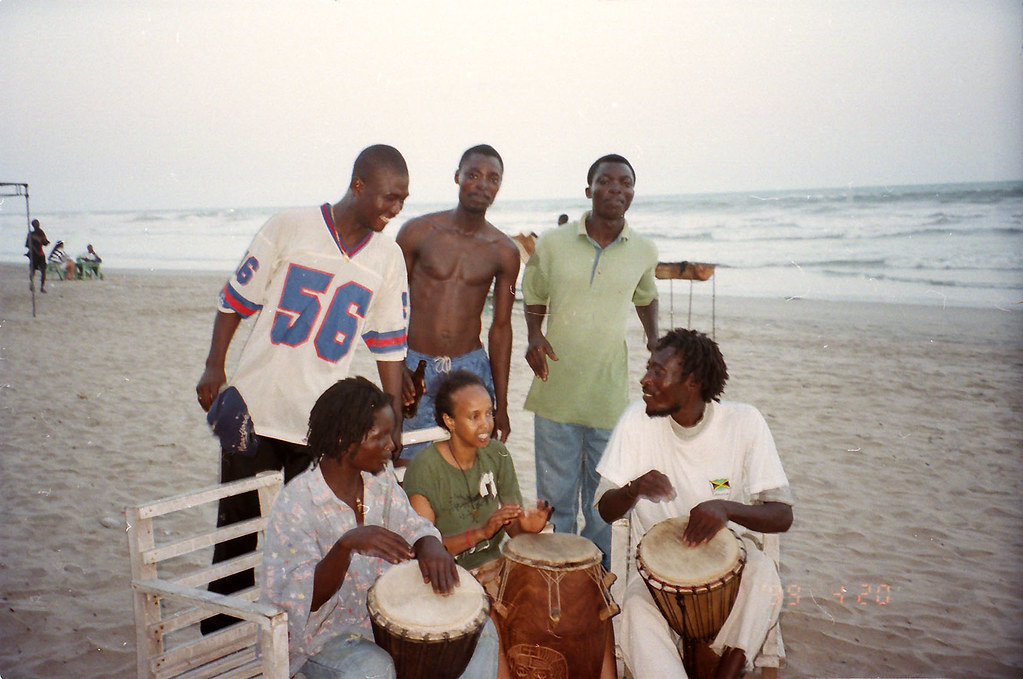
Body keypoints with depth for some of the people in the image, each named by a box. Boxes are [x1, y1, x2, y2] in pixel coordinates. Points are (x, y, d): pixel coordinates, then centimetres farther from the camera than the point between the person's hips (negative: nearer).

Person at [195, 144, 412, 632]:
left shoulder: (388, 259, 3)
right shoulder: (289, 228, -5)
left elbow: (389, 344, 8)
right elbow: (237, 298, 1)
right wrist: (214, 367, -3)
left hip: (321, 424, 2)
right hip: (255, 408, -1)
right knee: (238, 525, 11)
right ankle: (219, 636, 29)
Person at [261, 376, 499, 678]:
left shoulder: (382, 486, 2)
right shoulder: (295, 503, -19)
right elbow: (305, 598, -23)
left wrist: (430, 547, -29)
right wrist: (347, 545, -41)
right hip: (322, 633, -6)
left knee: (480, 630, -6)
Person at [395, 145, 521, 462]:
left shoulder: (504, 252, 4)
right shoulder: (418, 232, 0)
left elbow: (501, 327, 9)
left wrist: (501, 405, 9)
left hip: (471, 367, 1)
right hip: (415, 365, -1)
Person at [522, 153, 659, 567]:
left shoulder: (643, 252, 2)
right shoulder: (552, 244, -2)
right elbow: (534, 301, 11)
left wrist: (654, 337, 6)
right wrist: (534, 336, -9)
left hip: (610, 397, 1)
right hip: (556, 391, 0)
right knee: (555, 499, 8)